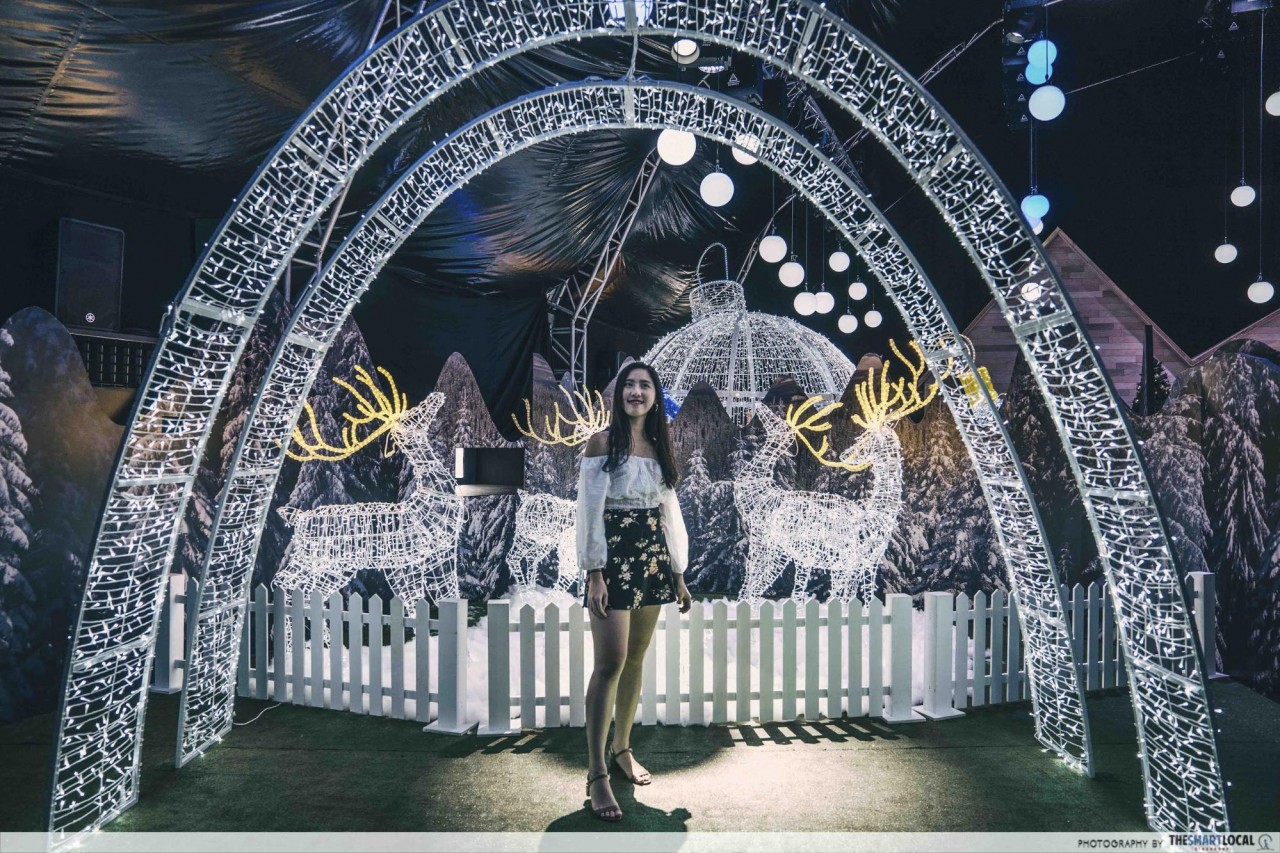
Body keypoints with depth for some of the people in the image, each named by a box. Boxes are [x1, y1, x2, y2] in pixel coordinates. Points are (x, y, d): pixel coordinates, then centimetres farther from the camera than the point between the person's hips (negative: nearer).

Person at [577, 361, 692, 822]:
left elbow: (669, 509, 14)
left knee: (636, 660, 12)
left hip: (652, 555, 6)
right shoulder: (602, 442, -4)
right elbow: (589, 510, -8)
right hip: (614, 554, -6)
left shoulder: (658, 445, 12)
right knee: (611, 662, -9)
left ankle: (622, 749, 27)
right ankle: (596, 773, 0)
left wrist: (678, 573, 13)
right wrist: (594, 572, -15)